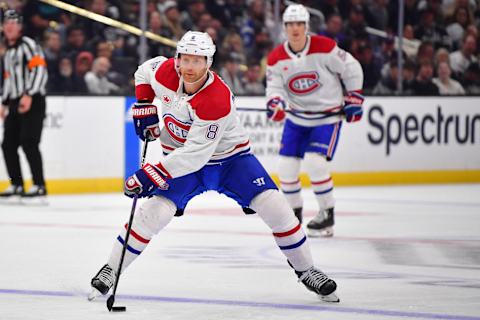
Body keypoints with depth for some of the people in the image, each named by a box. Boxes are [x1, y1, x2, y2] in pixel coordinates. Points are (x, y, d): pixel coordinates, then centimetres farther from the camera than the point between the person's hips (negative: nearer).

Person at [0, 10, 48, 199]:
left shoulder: (28, 45, -6)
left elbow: (39, 70, -17)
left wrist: (29, 95, -24)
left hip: (32, 102, -9)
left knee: (29, 143, -16)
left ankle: (39, 185, -15)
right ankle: (16, 185, 12)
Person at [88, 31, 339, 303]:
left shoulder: (218, 100, -33)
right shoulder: (165, 72, -17)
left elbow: (195, 155, -35)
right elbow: (144, 72, 11)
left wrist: (152, 176, -38)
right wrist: (144, 107, -2)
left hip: (230, 157, -3)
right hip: (181, 158, 3)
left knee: (275, 208, -15)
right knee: (154, 212, -18)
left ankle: (306, 270, 4)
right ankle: (110, 271, -5)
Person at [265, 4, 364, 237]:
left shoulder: (324, 48, -17)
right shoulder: (276, 58, -6)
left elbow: (352, 69, -7)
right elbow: (275, 87, -6)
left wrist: (353, 99, -3)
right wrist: (275, 102, -28)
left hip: (327, 117, -5)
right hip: (297, 117, 5)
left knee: (315, 163, -21)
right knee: (286, 165, -1)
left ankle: (327, 214, -5)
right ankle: (294, 212, 20)